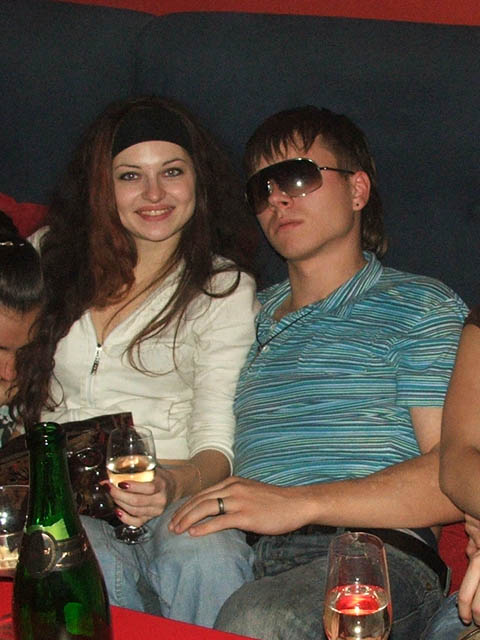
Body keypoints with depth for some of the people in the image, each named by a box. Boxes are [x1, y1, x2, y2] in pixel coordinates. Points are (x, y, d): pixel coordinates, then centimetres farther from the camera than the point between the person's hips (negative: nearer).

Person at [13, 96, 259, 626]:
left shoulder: (224, 287, 6)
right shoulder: (48, 254, 15)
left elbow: (218, 443, -3)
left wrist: (175, 483, -26)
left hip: (170, 494, -1)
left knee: (206, 560, -35)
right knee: (93, 565, -34)